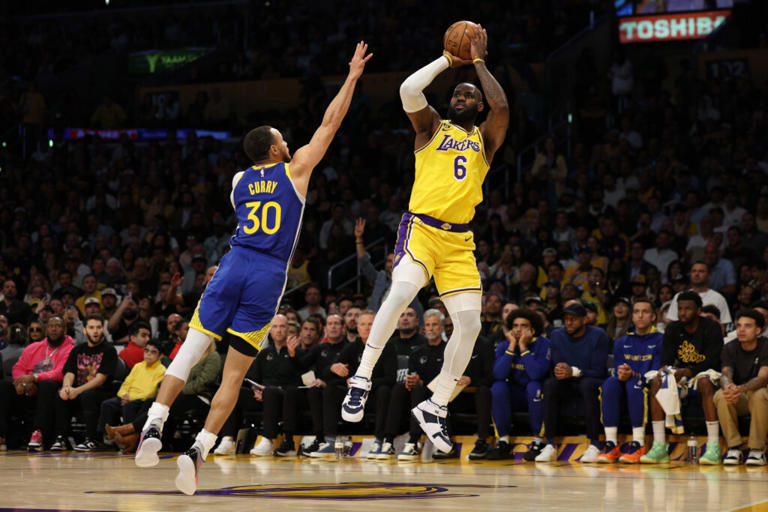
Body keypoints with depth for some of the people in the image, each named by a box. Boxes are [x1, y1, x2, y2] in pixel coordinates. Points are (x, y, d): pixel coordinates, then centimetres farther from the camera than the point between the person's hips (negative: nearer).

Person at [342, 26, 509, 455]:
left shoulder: (485, 139, 14)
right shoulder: (432, 127, 10)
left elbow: (502, 108, -8)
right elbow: (408, 90, -9)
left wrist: (479, 61, 0)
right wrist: (448, 61, 2)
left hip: (459, 241, 3)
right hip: (422, 227, -3)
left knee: (470, 324, -5)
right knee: (401, 293, -30)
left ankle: (436, 406, 9)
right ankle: (363, 378, -20)